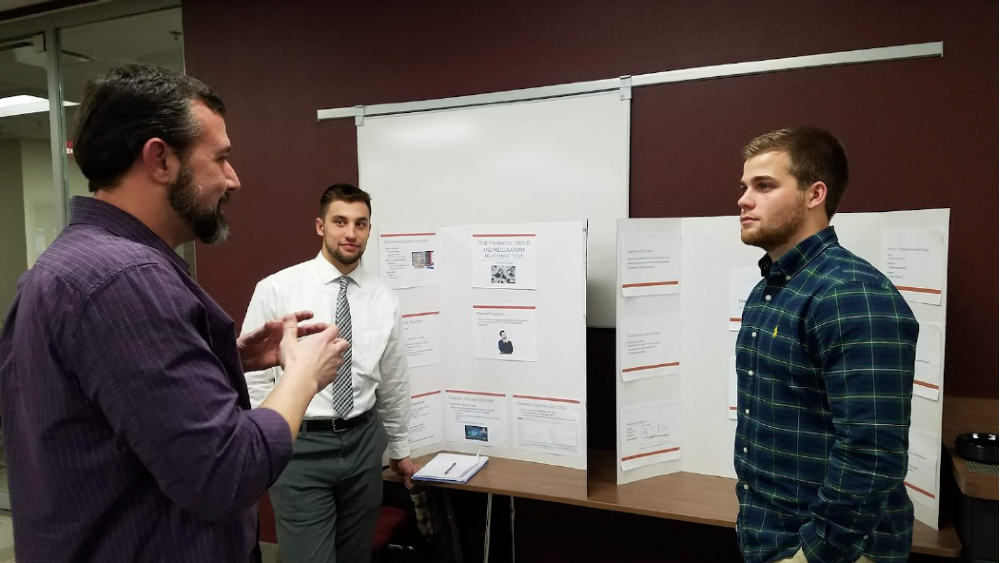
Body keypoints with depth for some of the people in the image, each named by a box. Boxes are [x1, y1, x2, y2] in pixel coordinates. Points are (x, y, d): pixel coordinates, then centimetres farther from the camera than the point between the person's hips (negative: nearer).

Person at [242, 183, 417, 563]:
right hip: (300, 445, -3)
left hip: (363, 443, 4)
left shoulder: (385, 299, 2)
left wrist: (400, 449, 17)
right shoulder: (277, 289, -9)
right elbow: (253, 376, -4)